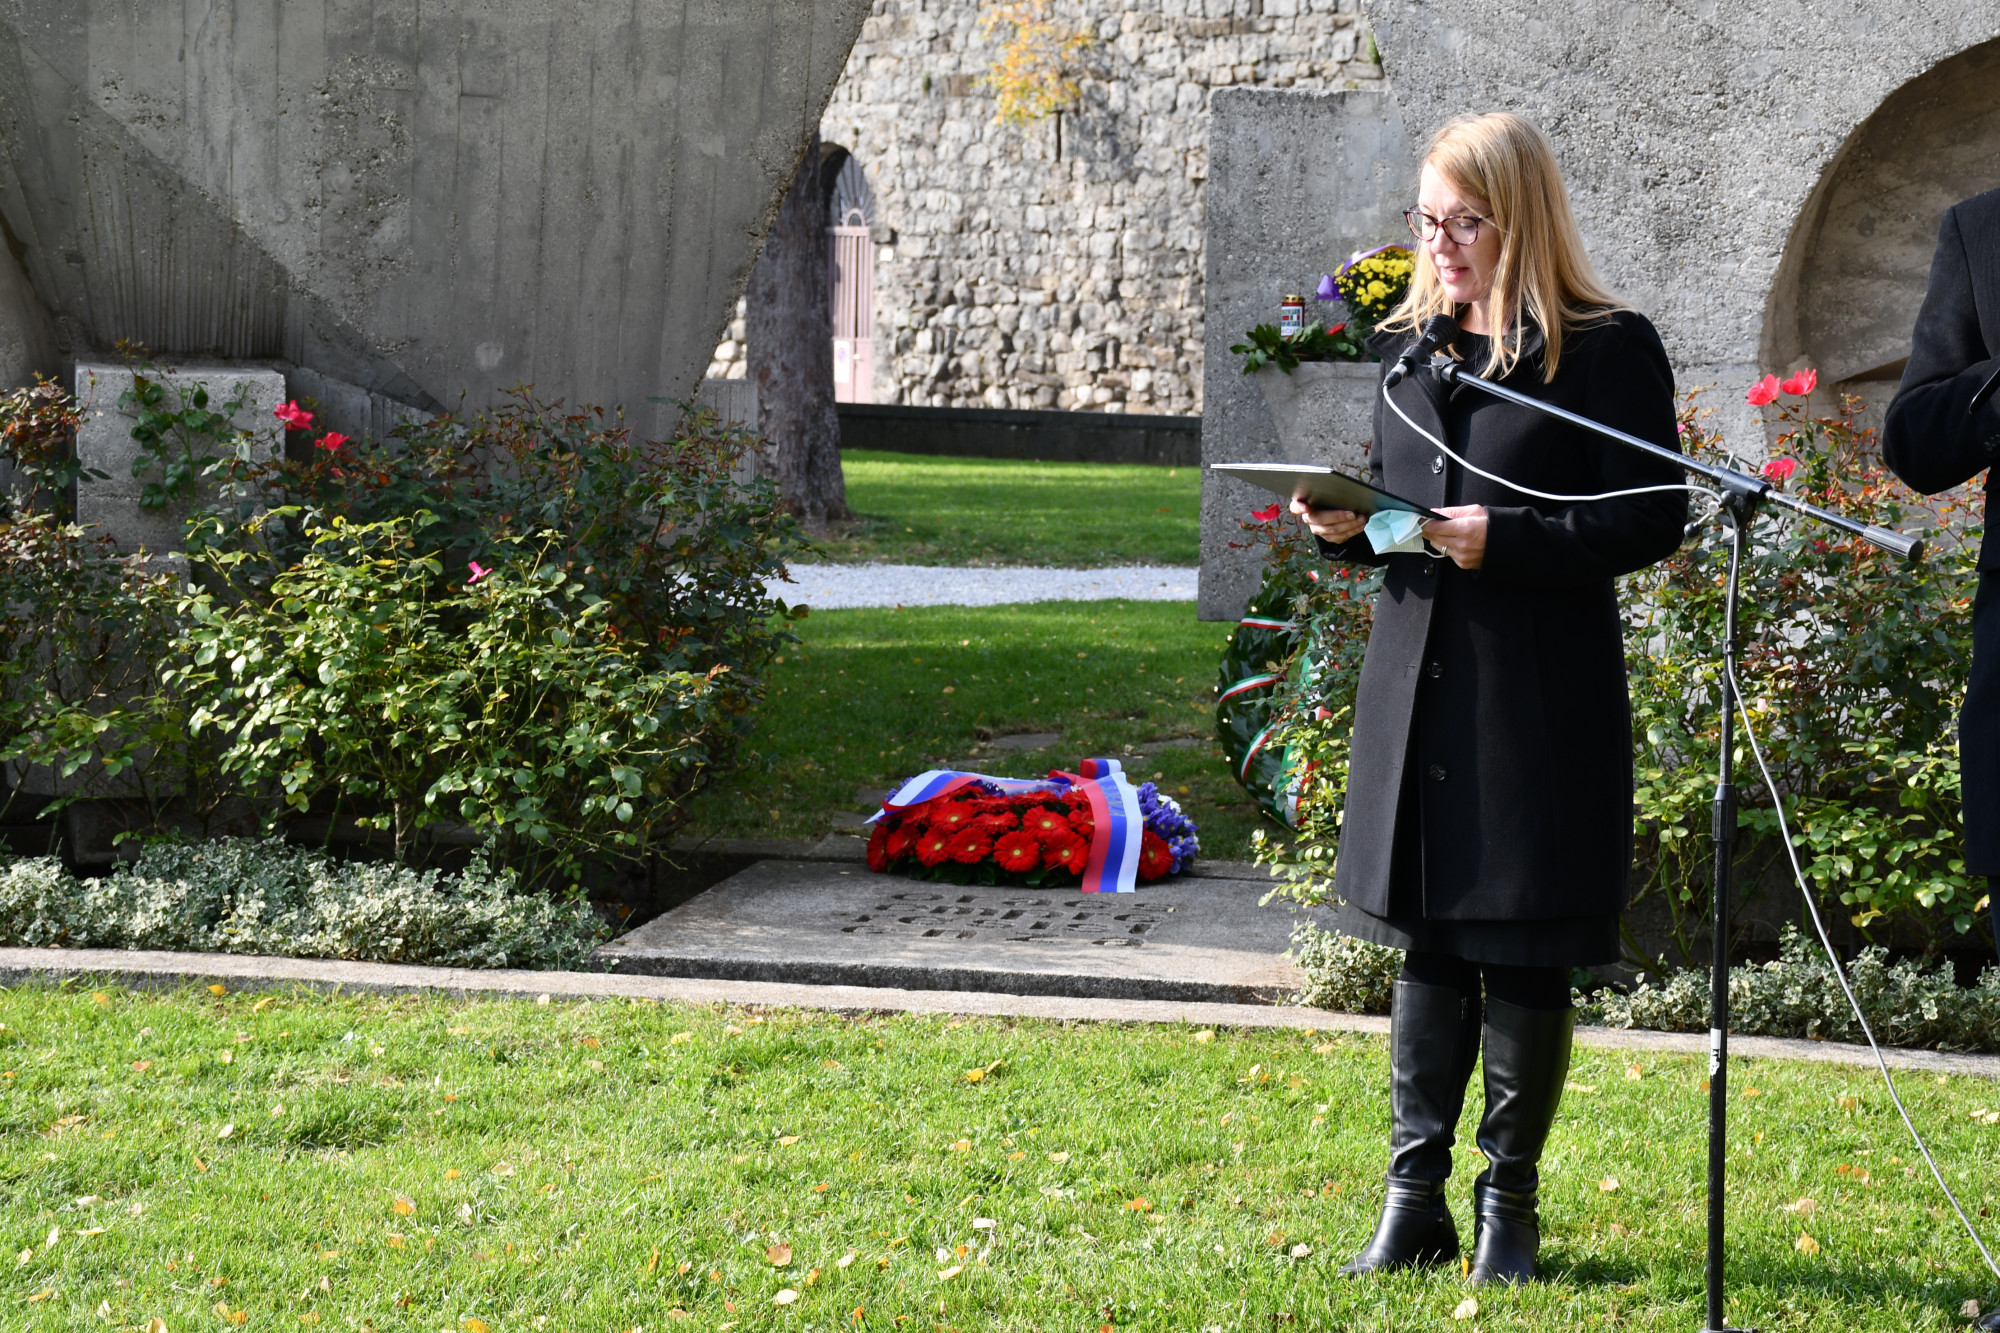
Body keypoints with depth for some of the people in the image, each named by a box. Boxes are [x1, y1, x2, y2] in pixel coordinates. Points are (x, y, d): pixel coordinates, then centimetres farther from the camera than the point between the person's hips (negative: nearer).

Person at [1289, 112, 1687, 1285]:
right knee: (1428, 944, 8)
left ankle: (1511, 1202, 14)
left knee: (1526, 957, 2)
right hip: (1417, 689, 5)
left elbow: (1653, 518, -11)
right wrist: (1348, 526, -2)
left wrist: (1504, 539, -21)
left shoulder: (1607, 350, -7)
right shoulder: (1407, 346, 12)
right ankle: (1416, 1200, 13)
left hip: (1542, 701, -5)